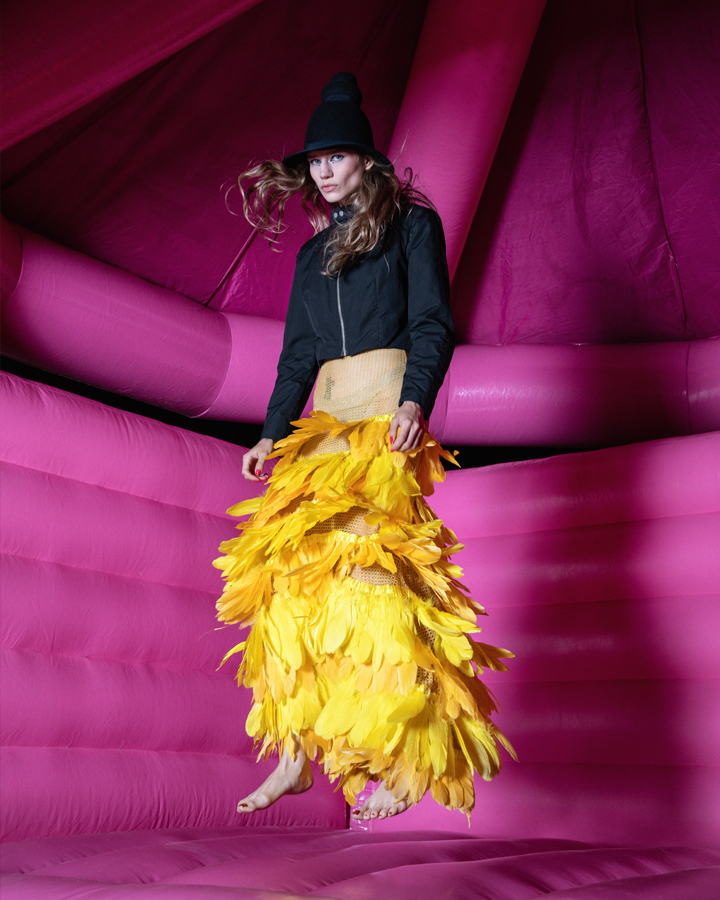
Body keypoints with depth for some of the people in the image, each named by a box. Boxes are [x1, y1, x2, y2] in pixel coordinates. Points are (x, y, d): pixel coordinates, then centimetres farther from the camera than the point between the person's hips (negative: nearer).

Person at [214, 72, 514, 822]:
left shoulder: (411, 224, 8)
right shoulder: (313, 253, 23)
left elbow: (432, 324, -3)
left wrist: (416, 400, -19)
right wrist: (273, 434, 9)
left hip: (387, 420, -6)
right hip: (324, 426, 6)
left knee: (376, 572, -16)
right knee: (295, 575, -3)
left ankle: (408, 762, -11)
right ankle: (295, 755, 2)